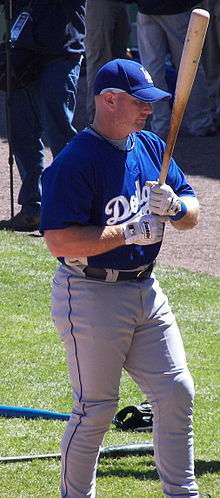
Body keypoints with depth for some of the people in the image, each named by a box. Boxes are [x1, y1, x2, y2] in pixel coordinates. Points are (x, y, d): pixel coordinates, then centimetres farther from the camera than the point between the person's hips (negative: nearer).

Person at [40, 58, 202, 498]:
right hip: (91, 297, -7)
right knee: (95, 408, 0)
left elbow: (193, 214, 10)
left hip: (145, 292, 7)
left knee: (176, 391, 6)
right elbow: (59, 242, -24)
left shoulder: (152, 148, 8)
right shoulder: (74, 163, -17)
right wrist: (130, 232, -22)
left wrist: (174, 207, -13)